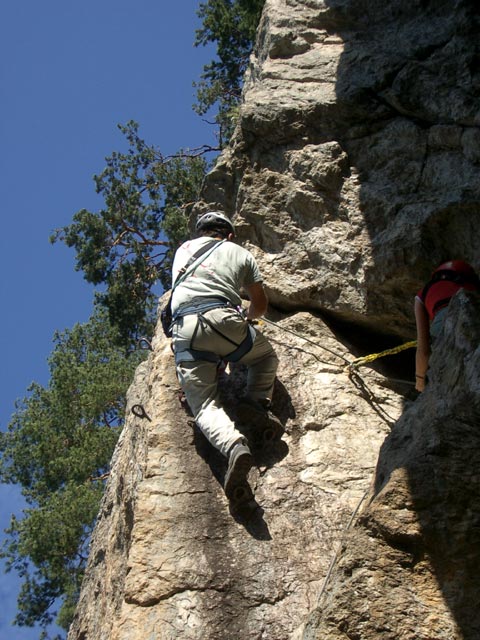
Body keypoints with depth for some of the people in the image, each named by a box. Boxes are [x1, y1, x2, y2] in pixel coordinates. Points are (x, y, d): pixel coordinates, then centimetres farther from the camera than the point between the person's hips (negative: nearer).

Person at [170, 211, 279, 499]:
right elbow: (261, 304, 30)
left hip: (183, 329, 1)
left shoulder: (183, 248, 32)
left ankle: (234, 445, -35)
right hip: (222, 319, -1)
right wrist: (247, 317, 54)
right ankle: (257, 404, 0)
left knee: (204, 405, -5)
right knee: (267, 356, 28)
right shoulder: (240, 253, 25)